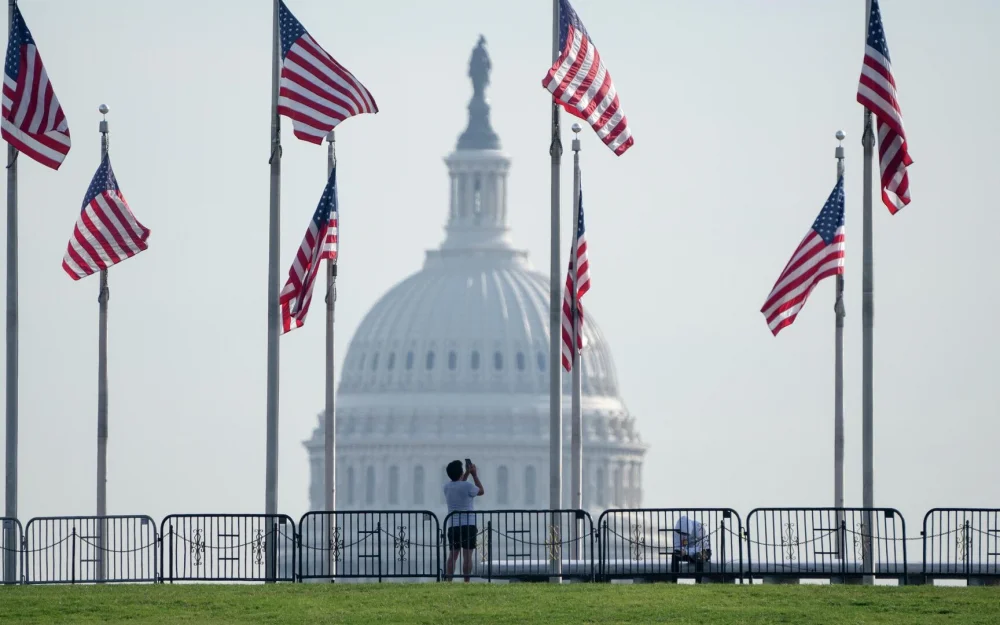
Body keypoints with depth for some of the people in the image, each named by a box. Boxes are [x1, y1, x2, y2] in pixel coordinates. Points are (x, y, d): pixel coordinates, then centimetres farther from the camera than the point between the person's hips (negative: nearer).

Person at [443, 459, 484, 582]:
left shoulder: (447, 487, 6)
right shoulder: (467, 486, -11)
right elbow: (481, 491, 8)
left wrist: (467, 473, 28)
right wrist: (475, 475, 15)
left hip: (453, 526, 4)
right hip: (468, 525, -4)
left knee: (453, 555, 5)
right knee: (467, 555, -5)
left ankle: (449, 581, -1)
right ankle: (466, 582, -8)